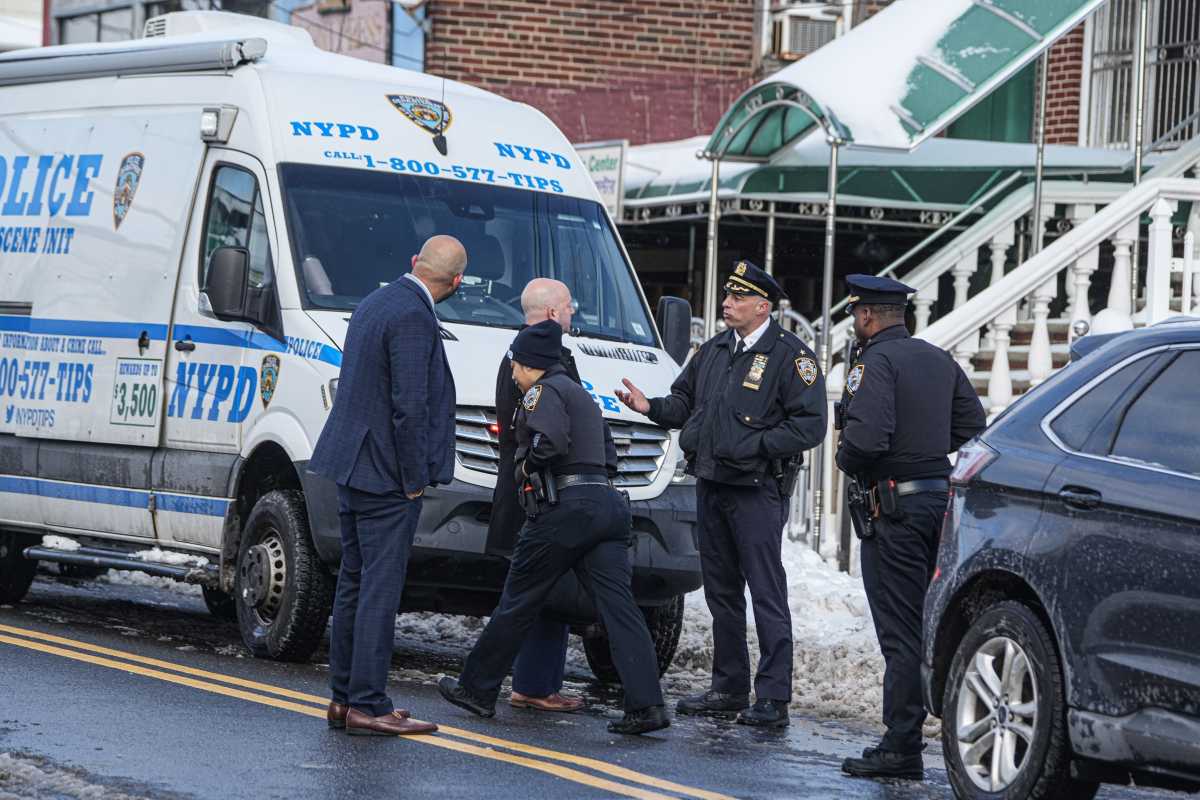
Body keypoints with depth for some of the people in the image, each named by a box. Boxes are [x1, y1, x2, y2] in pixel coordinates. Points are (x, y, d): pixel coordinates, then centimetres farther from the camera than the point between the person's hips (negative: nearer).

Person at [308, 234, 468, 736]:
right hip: (386, 474, -10)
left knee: (354, 583, 13)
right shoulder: (413, 317, -18)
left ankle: (344, 697, 18)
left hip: (353, 467, 10)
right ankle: (367, 705, -4)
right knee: (380, 588, -6)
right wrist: (415, 479, -13)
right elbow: (410, 405, -21)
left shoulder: (373, 304, 12)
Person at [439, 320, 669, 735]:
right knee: (618, 605, -4)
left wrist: (524, 468, -4)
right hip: (606, 502, 8)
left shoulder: (543, 392, -3)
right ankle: (646, 704, -15)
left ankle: (477, 688, 15)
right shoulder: (583, 396, 26)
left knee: (517, 601, 5)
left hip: (566, 506, -8)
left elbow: (550, 441, -21)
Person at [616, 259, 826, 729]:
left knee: (766, 593, -8)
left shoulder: (789, 356, -8)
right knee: (721, 591, 13)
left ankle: (773, 697, -6)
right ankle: (728, 688, 22)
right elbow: (685, 402, 22)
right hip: (710, 486, 8)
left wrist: (755, 445, -19)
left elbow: (810, 425, -13)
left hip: (757, 491, -8)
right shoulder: (714, 351, 15)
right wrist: (651, 407, 2)